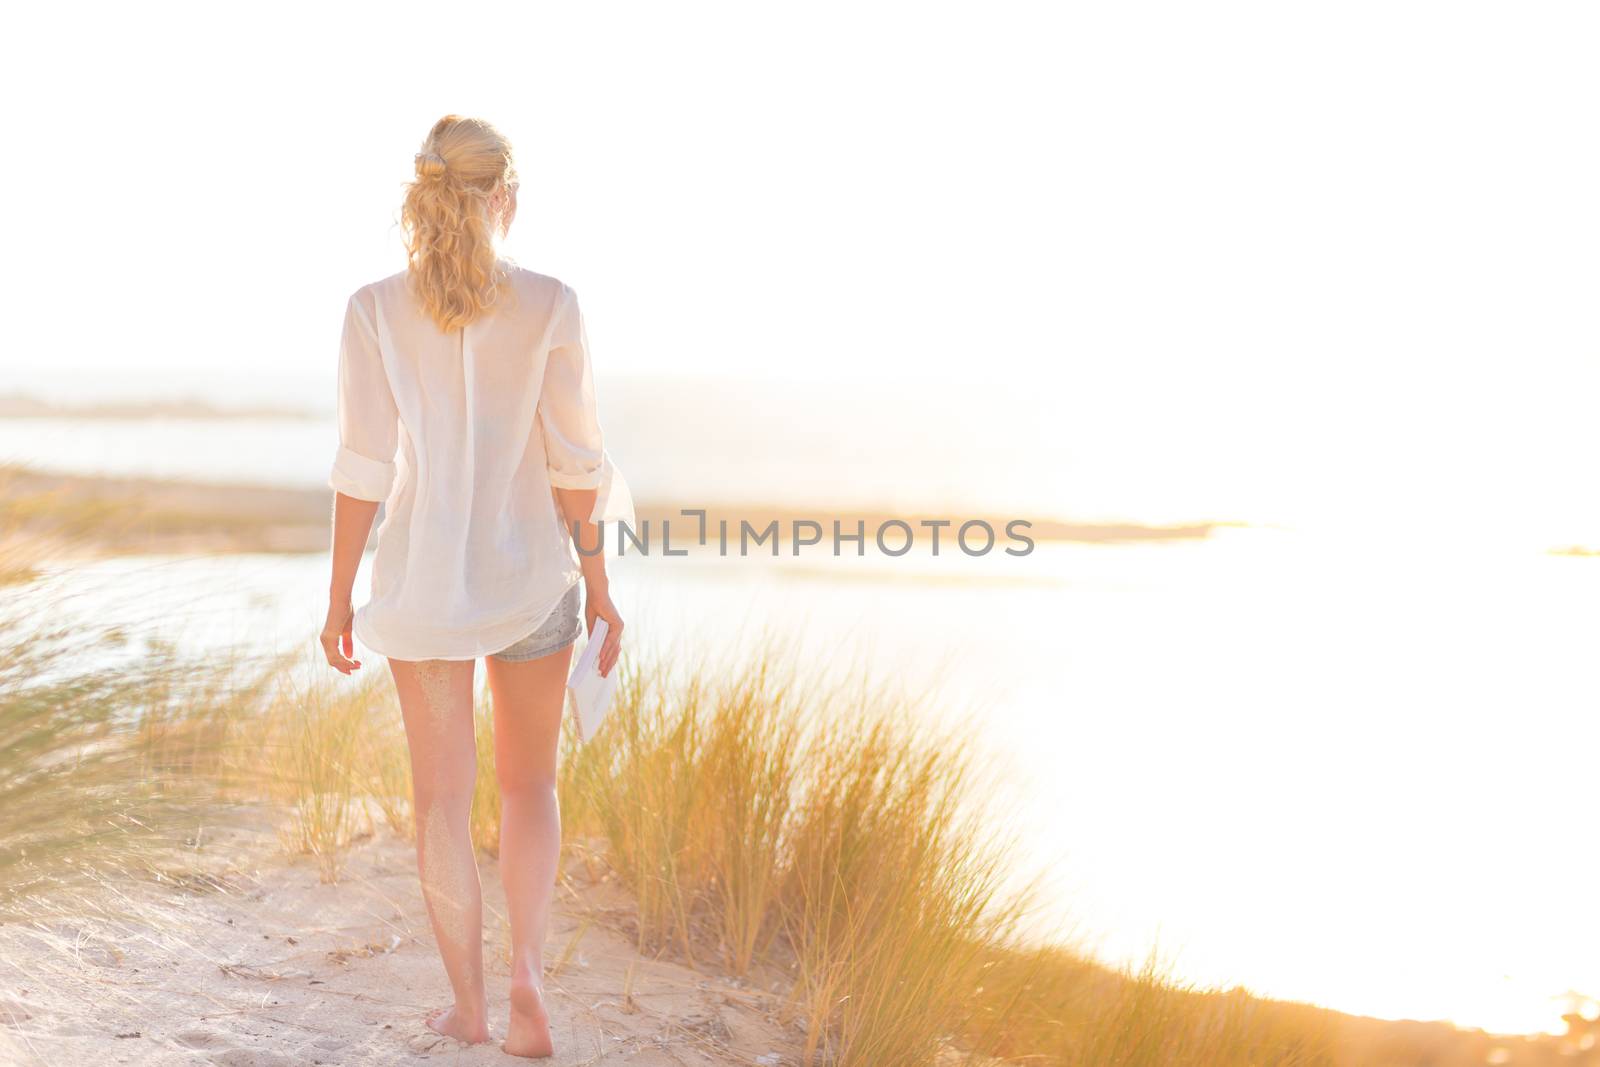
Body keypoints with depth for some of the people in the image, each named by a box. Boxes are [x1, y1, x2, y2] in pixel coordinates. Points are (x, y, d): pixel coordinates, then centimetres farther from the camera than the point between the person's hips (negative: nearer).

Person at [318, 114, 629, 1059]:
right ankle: (527, 970, -2)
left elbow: (363, 469, -8)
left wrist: (340, 597, 2)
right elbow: (573, 460, -7)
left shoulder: (376, 310, -9)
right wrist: (598, 583, 3)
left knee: (443, 797, 13)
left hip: (422, 580, 0)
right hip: (529, 573, 0)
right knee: (531, 783, 17)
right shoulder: (551, 306, -10)